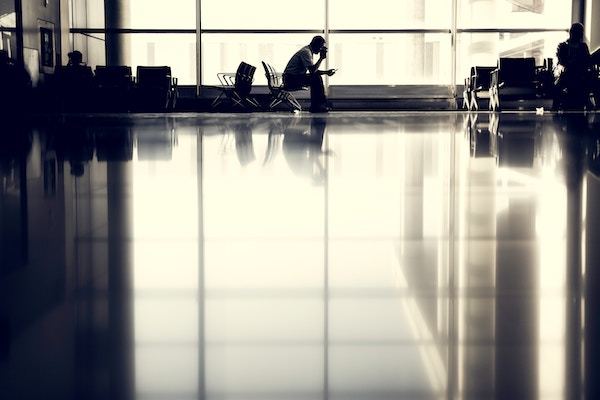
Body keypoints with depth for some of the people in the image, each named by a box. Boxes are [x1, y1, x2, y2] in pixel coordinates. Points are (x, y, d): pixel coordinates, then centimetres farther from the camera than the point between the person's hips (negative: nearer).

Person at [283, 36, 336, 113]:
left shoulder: (308, 51, 15)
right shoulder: (306, 52, -17)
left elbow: (313, 70, 22)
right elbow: (312, 70, -25)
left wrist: (326, 72, 9)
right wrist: (321, 58, -17)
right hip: (291, 79, -11)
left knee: (317, 77, 12)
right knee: (315, 78, -20)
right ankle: (316, 106, -15)